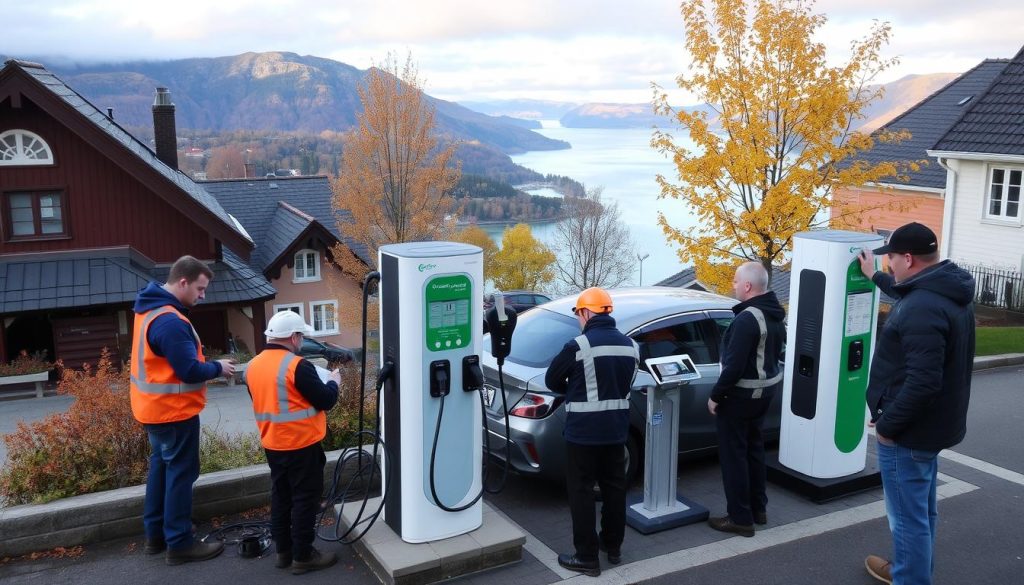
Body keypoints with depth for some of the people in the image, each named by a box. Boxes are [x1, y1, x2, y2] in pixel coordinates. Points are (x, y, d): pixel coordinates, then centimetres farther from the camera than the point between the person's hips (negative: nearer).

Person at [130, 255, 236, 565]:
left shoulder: (150, 309, 7)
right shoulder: (170, 321, -26)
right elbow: (189, 371, -26)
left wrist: (209, 364, 2)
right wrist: (218, 367, -9)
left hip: (156, 407, 10)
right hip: (174, 410, -10)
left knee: (161, 468, 18)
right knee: (180, 473, -1)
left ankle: (156, 535, 29)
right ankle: (179, 544, 7)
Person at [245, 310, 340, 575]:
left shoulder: (253, 366, 4)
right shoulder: (298, 366, -20)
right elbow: (326, 401, -16)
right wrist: (333, 381, 3)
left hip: (272, 445, 8)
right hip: (302, 445, -7)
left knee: (281, 497, 17)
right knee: (305, 499, 3)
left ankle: (283, 551, 26)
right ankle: (302, 556, 10)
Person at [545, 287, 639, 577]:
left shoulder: (579, 345, -17)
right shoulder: (630, 346, 4)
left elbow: (552, 381, -4)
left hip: (583, 430, -7)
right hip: (616, 428, 7)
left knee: (581, 491, 3)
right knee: (614, 487, 17)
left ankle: (587, 558, 7)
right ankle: (613, 547, 30)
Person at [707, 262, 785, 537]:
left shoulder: (747, 319, -25)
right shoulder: (775, 313, 5)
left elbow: (734, 365, -26)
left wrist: (715, 395, -16)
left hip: (740, 394, -9)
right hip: (765, 388, 10)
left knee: (733, 454, 1)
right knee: (753, 448, 20)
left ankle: (740, 518, 8)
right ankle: (758, 508, 30)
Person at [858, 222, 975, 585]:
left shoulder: (921, 309, -29)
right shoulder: (946, 291, 4)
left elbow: (922, 382, -33)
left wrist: (887, 423, -21)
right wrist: (875, 276, 42)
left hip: (908, 431, -11)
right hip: (931, 424, 11)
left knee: (908, 517, 2)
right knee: (921, 510, 25)